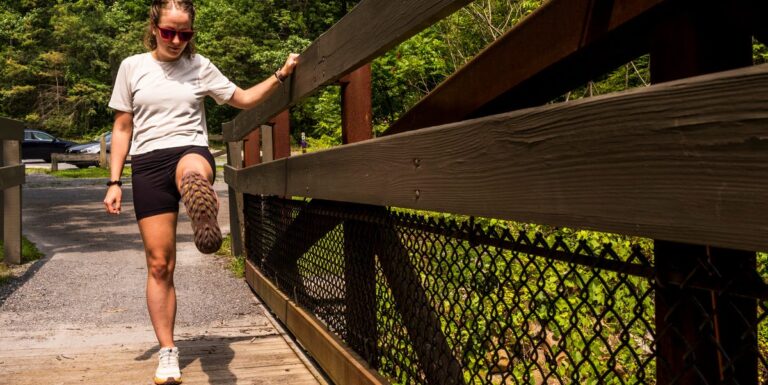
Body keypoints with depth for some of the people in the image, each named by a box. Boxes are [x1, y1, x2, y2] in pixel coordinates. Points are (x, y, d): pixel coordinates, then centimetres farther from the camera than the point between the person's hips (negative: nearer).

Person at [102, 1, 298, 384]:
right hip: (148, 164, 1)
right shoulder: (132, 67, 8)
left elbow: (244, 99, 18)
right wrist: (114, 182, 5)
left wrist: (281, 74, 5)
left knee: (192, 171, -43)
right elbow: (122, 128, 11)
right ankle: (168, 353, 10)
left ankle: (206, 224, -75)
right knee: (159, 264, -1)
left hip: (191, 151, -1)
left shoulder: (200, 66, 9)